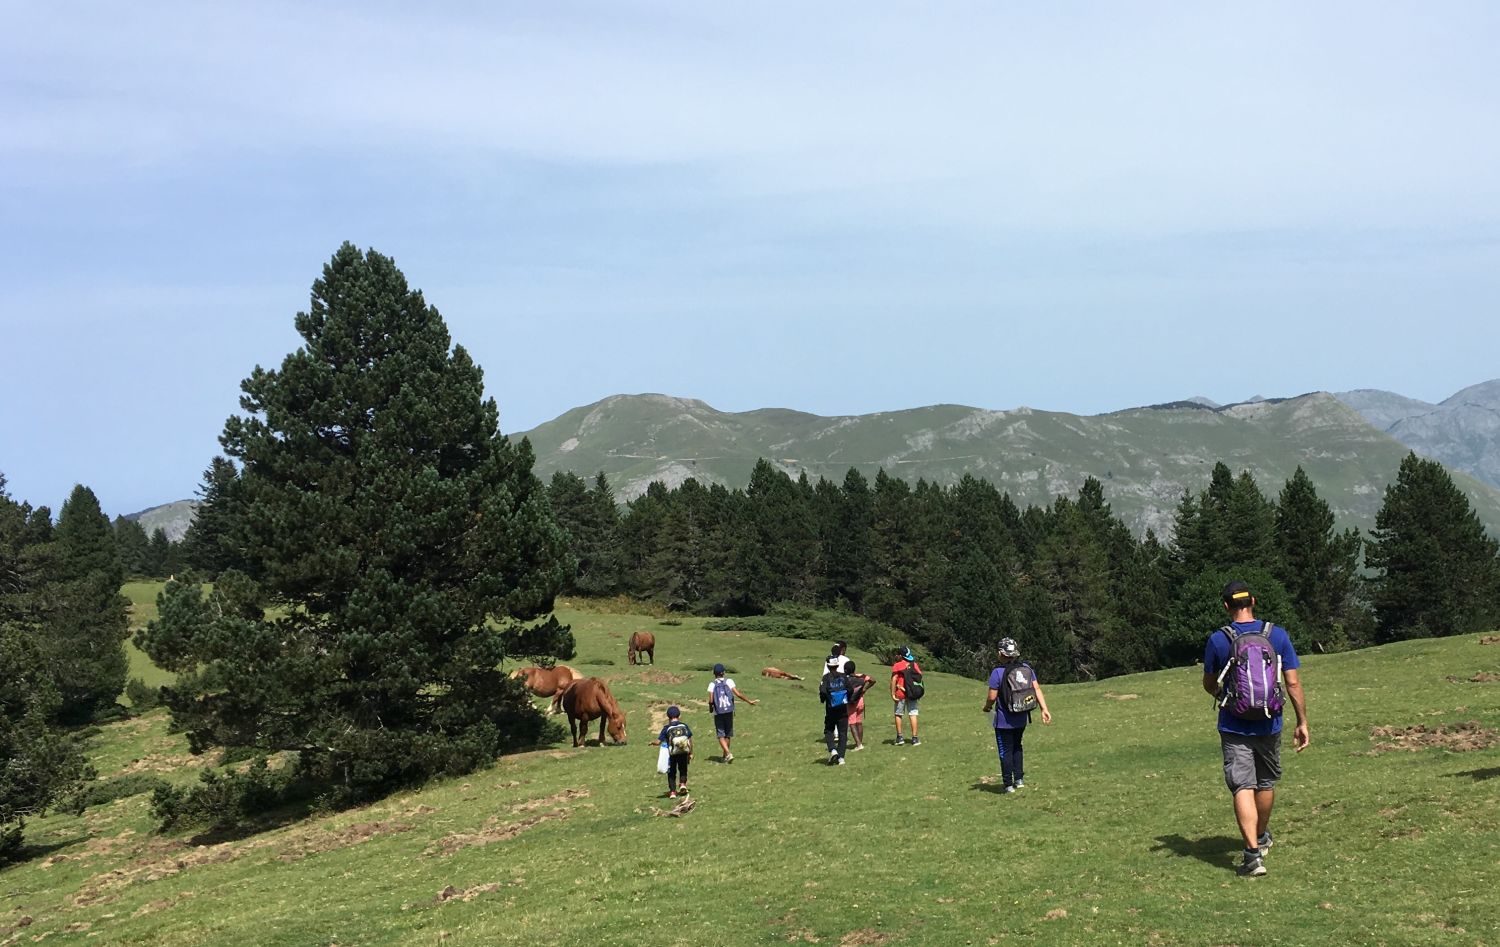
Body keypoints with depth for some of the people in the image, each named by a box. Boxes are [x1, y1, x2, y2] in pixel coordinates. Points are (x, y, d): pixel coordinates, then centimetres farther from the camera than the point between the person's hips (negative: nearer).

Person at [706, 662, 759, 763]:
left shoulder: (712, 684, -5)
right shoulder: (729, 681, -1)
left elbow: (711, 700, -11)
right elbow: (738, 694, -7)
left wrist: (710, 707, 10)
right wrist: (749, 701, 3)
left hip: (718, 713, -2)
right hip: (729, 711, 2)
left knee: (721, 735, 1)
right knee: (728, 734, 16)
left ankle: (728, 754, -18)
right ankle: (725, 756, 23)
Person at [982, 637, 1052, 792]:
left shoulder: (997, 673, -17)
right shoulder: (1027, 668, -2)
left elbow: (992, 697, -15)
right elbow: (1037, 689, -5)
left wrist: (987, 707, 5)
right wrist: (1044, 709, -3)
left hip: (1004, 720, -5)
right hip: (1022, 718, 5)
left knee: (1005, 751, 6)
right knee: (1017, 747, 24)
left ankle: (1008, 784, 11)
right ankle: (1019, 779, 24)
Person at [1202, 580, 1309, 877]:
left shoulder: (1218, 640, -8)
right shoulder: (1278, 635, -5)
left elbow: (1209, 684, 6)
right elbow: (1293, 683, -5)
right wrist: (1302, 722, 5)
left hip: (1233, 727, -2)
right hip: (1269, 726, 2)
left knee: (1242, 788, -3)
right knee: (1266, 783, 22)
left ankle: (1253, 853, -14)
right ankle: (1262, 837, 42)